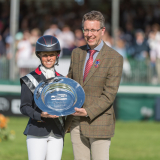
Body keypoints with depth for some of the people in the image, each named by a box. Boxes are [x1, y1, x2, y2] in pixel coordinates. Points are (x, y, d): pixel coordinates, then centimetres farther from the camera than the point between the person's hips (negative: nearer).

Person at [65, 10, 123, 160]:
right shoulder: (76, 53, 10)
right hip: (76, 124, 5)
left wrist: (88, 112, -21)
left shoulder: (114, 58, -8)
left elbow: (109, 94, -12)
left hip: (99, 124, -5)